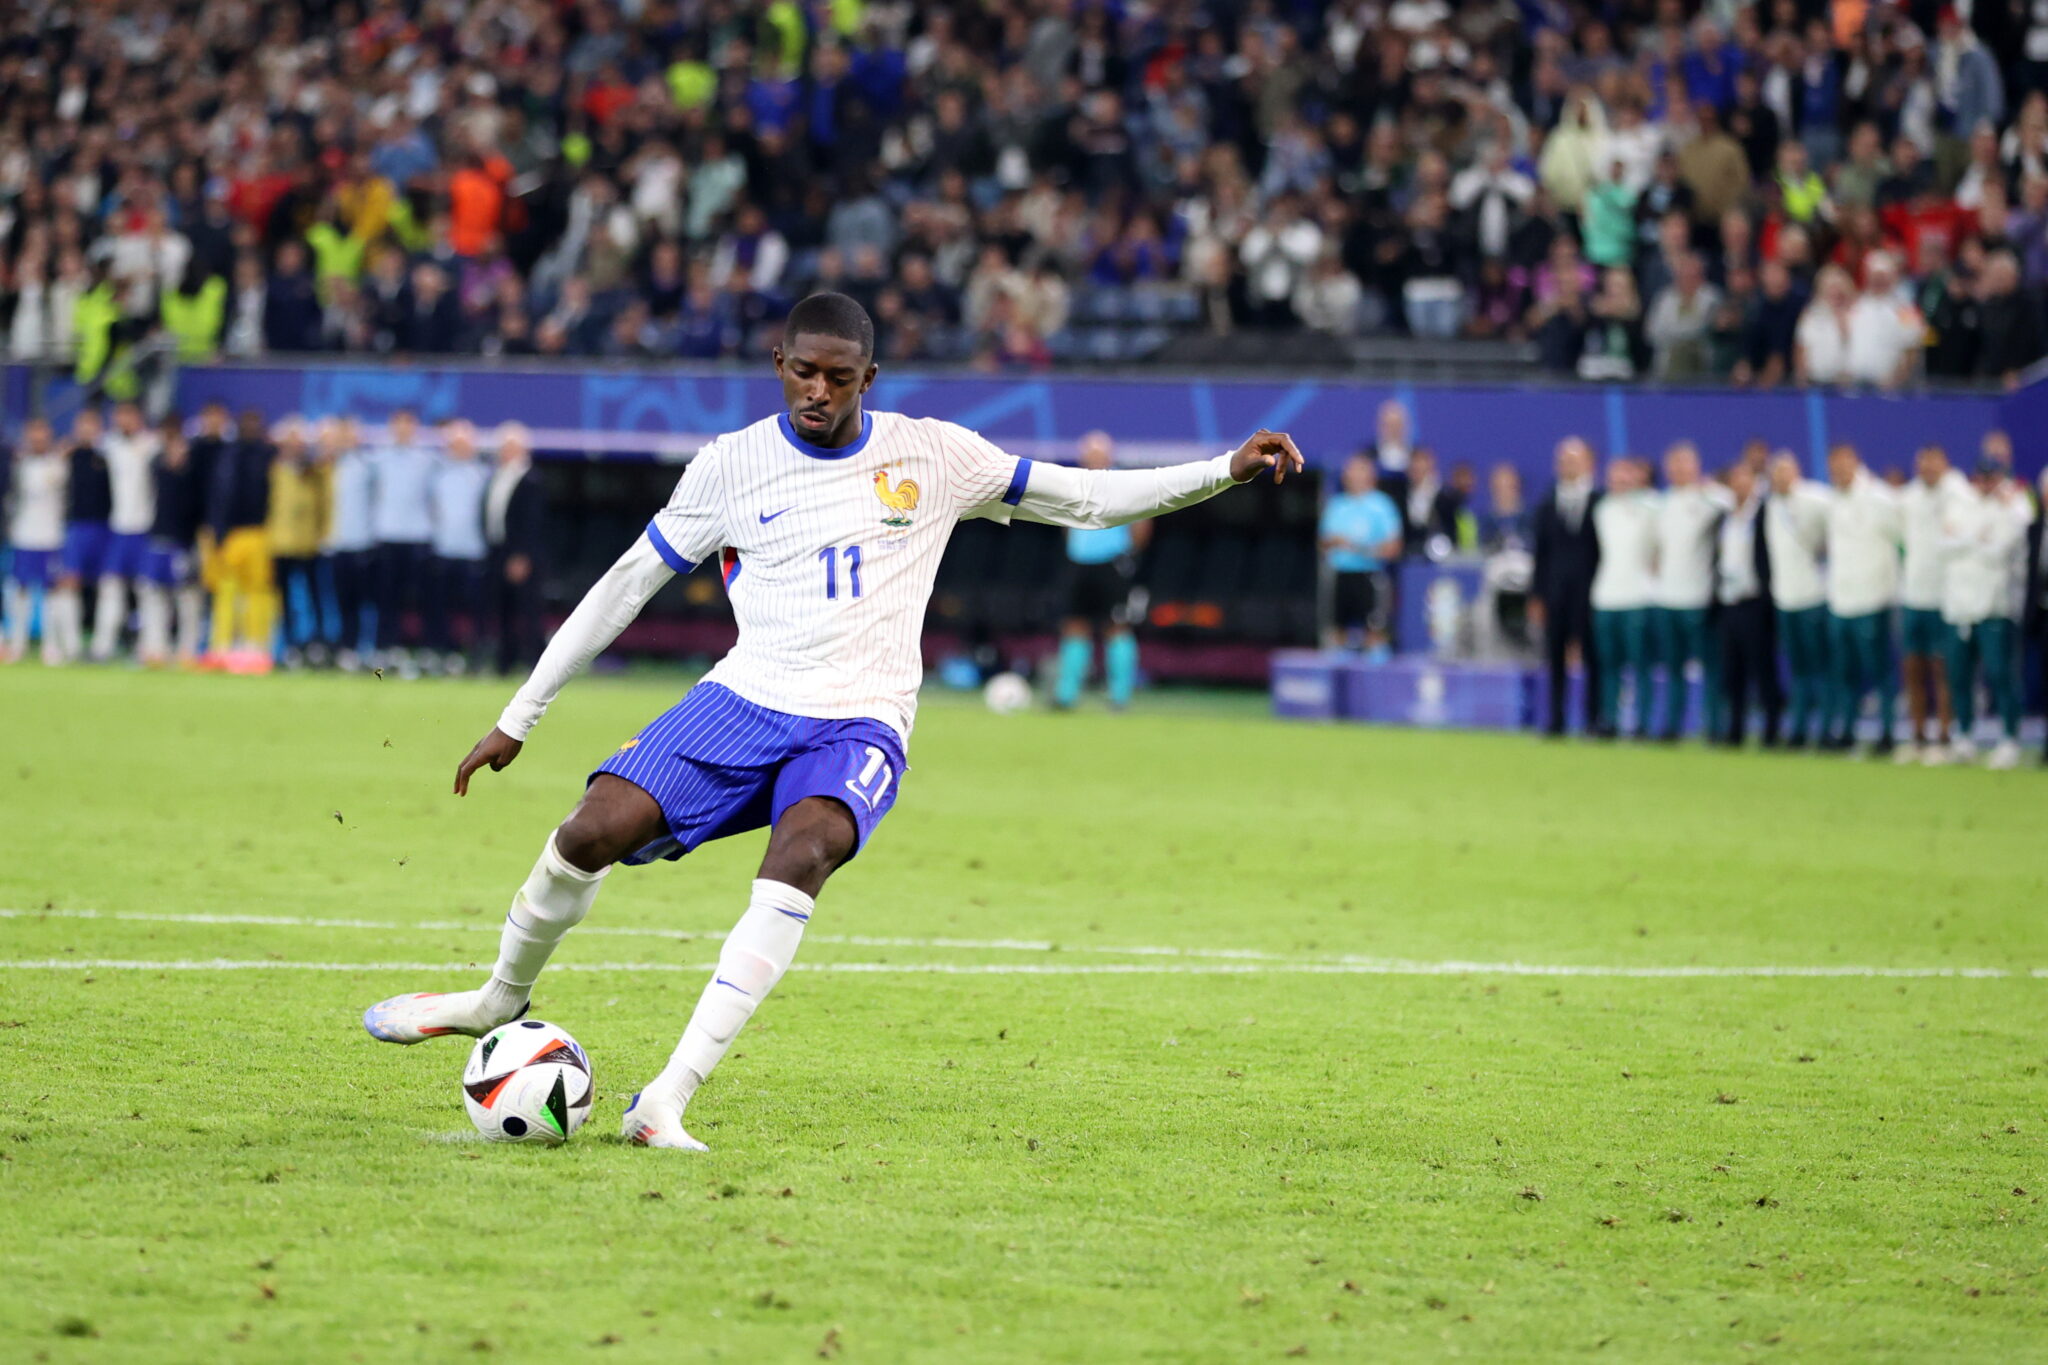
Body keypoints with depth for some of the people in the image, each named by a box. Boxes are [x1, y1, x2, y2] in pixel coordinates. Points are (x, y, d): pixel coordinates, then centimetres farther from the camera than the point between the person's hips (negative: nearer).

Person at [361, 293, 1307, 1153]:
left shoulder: (932, 457, 5)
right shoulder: (732, 465, 5)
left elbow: (1085, 499, 12)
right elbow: (626, 585, 11)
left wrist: (1228, 471, 2)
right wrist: (519, 718, 12)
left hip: (860, 723, -1)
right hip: (745, 699, 1)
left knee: (802, 854, -34)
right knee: (594, 832, -20)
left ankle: (667, 1100, -38)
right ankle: (503, 998, 12)